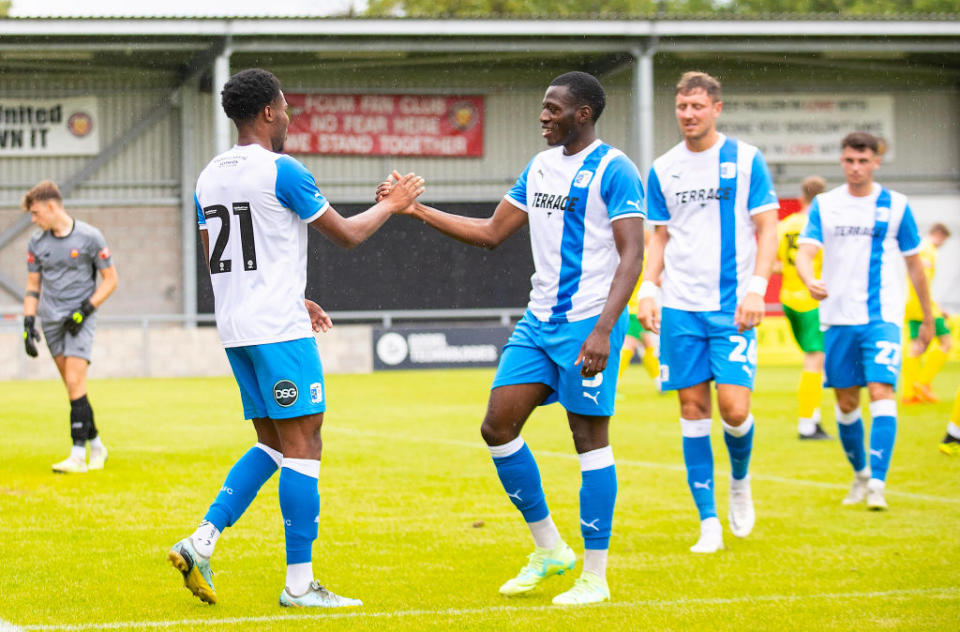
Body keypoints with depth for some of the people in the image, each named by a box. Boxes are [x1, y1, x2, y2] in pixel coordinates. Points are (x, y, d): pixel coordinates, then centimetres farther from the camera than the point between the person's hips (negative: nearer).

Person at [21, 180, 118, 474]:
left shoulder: (89, 237, -5)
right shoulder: (36, 243, 8)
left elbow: (110, 280, -1)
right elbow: (33, 286, 15)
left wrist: (85, 309, -11)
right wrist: (28, 323, 3)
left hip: (80, 319, -5)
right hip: (50, 320, 5)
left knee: (75, 383, -14)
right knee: (73, 388, 4)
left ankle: (78, 455, -15)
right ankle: (96, 444, 17)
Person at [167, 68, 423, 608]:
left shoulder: (210, 177, 12)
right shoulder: (281, 172, -12)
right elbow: (347, 235, -5)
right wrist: (393, 204, 13)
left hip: (236, 330, 8)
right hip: (279, 331, -8)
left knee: (272, 444, 16)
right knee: (303, 446, -3)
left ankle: (201, 543, 4)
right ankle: (300, 583, -3)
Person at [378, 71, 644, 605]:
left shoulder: (613, 171, -11)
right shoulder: (540, 168, 14)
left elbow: (632, 256, -16)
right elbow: (492, 233, 20)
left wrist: (603, 330, -25)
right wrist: (418, 209, 13)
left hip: (588, 324, -8)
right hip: (539, 321, 8)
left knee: (591, 440, -3)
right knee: (498, 427, 3)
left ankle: (595, 576, 4)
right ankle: (548, 548, 17)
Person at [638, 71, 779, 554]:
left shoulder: (746, 160, 0)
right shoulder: (663, 170, 10)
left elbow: (767, 229, 0)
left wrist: (756, 289, -11)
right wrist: (648, 289, 3)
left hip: (732, 306, -3)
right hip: (680, 306, 3)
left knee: (734, 408, -12)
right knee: (692, 407, 0)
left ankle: (740, 480, 20)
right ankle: (708, 522, 5)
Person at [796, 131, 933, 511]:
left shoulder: (895, 206, 2)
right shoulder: (824, 206, 6)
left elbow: (914, 265, 9)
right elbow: (805, 252, -6)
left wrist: (927, 319, 13)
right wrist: (809, 281, -29)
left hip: (882, 318, -2)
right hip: (838, 318, 2)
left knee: (881, 392, -17)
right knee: (846, 402, 8)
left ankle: (878, 485, -20)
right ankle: (860, 475, 28)